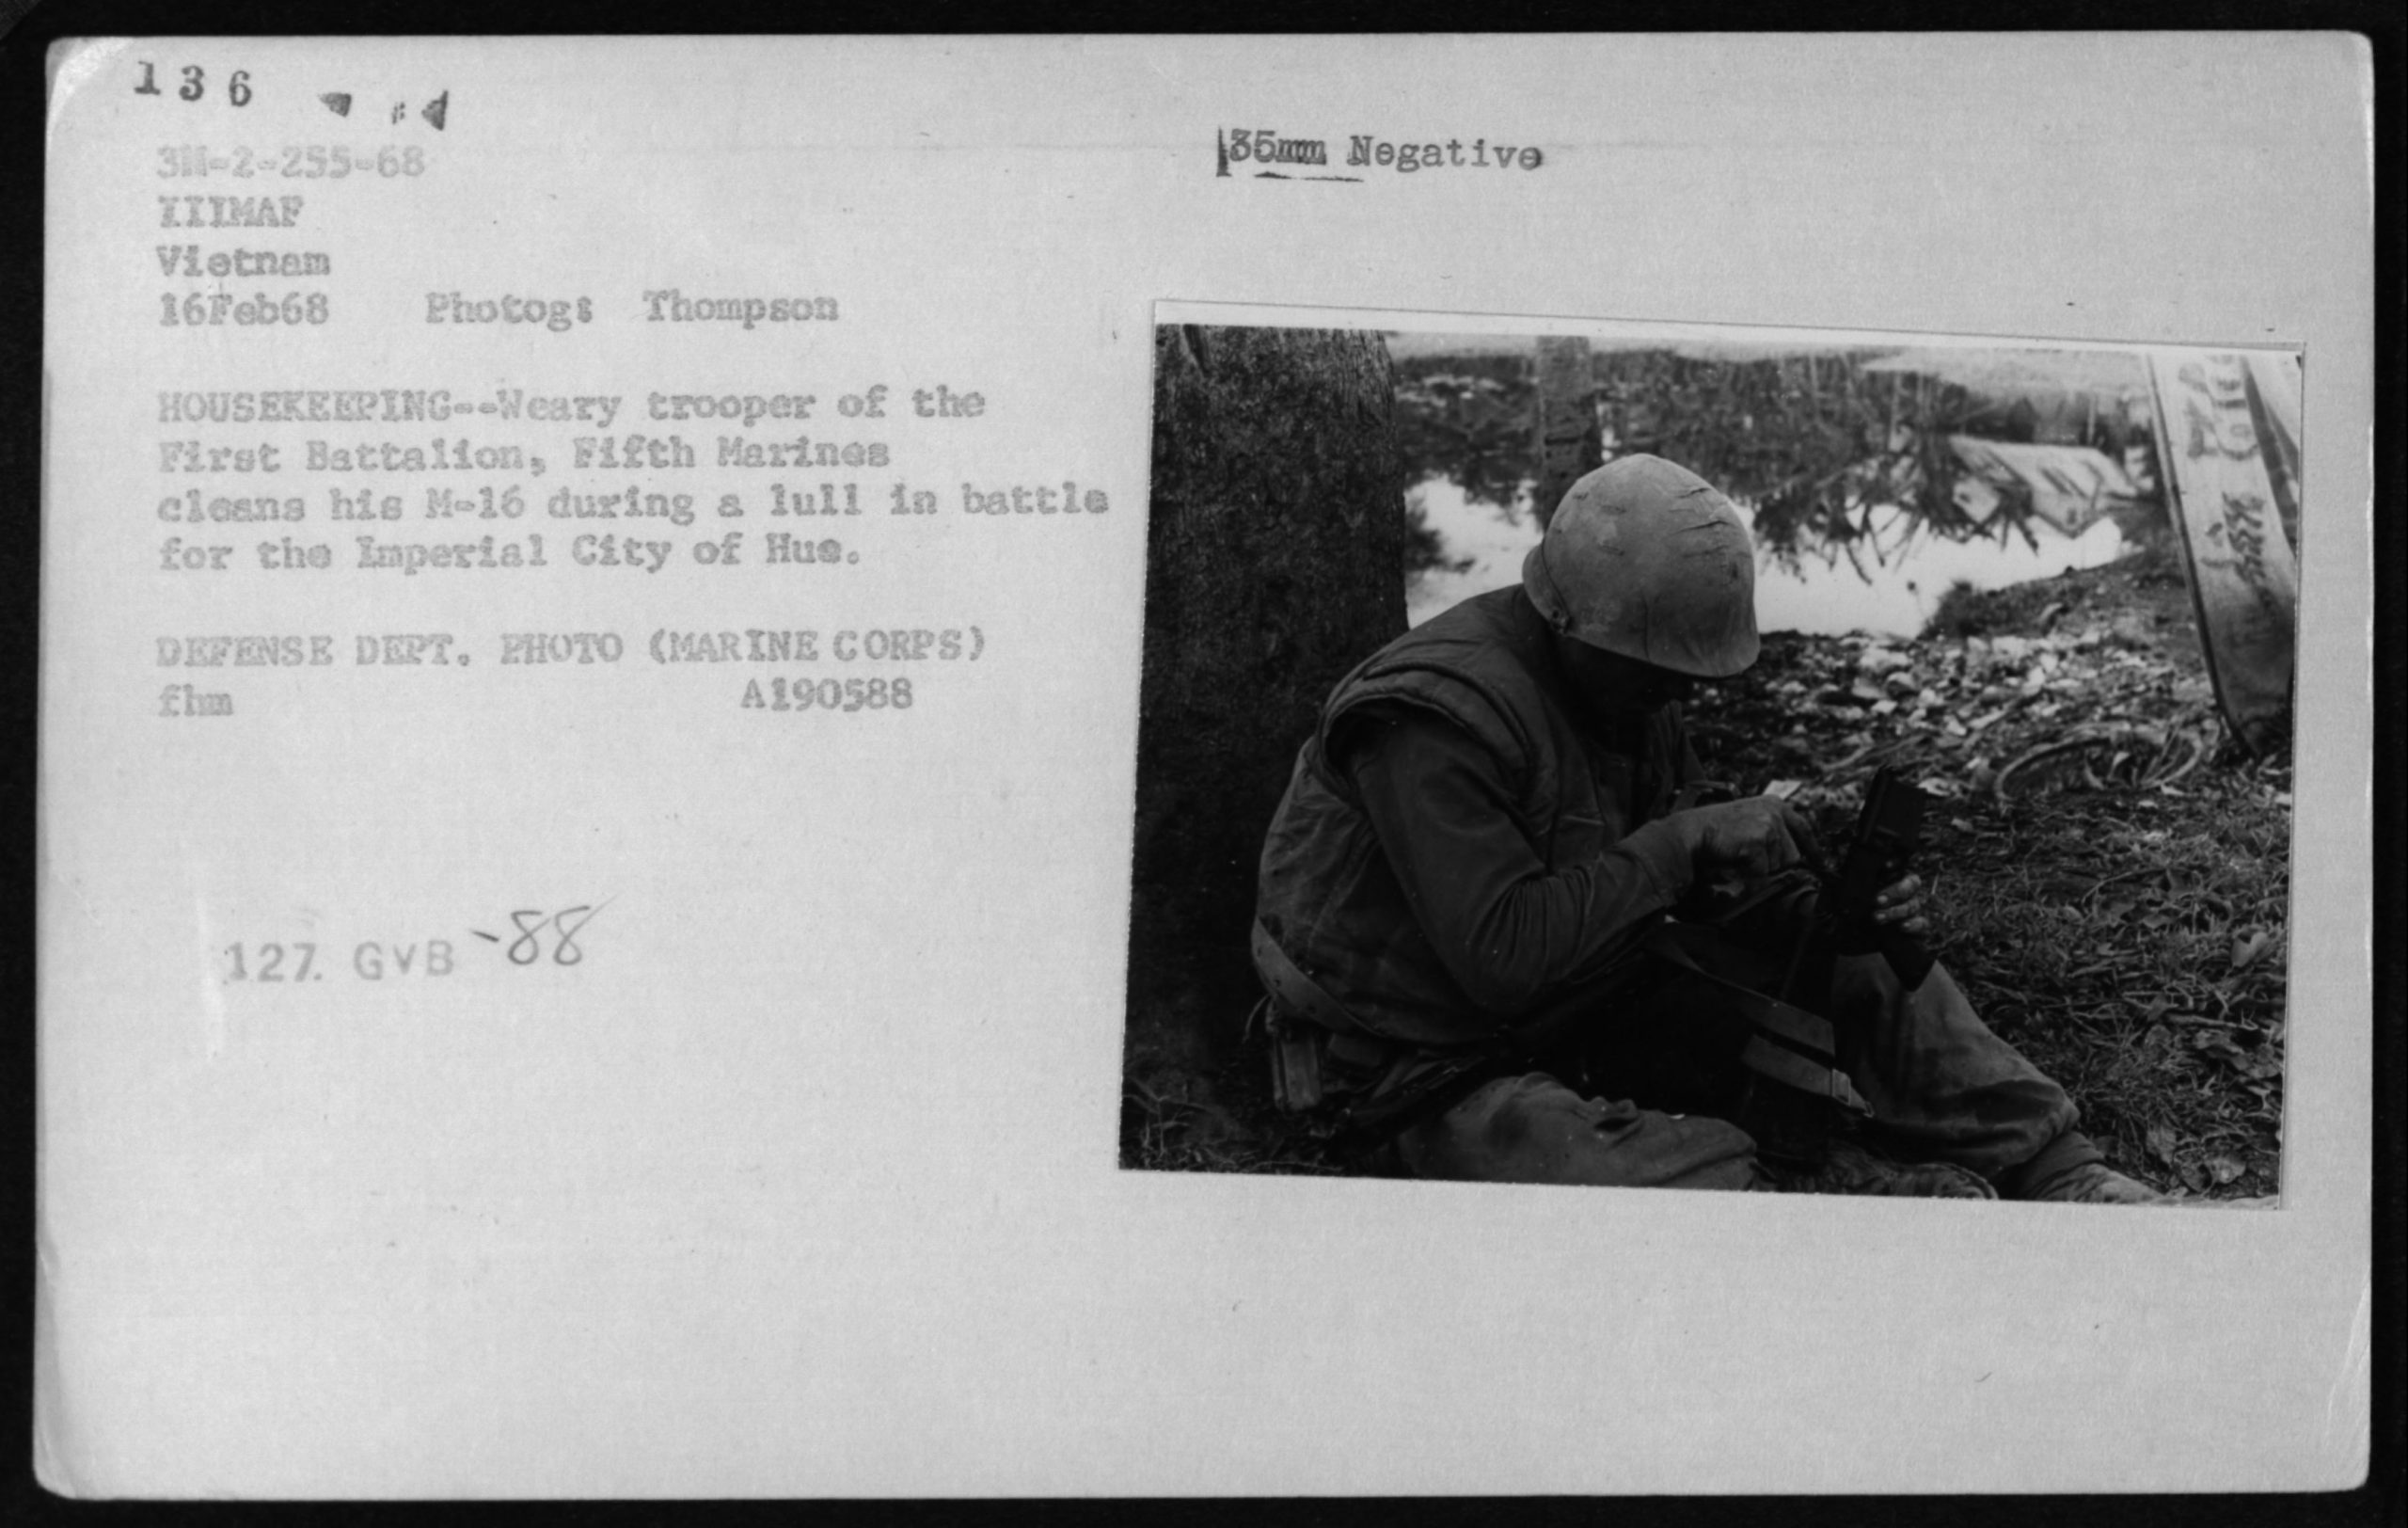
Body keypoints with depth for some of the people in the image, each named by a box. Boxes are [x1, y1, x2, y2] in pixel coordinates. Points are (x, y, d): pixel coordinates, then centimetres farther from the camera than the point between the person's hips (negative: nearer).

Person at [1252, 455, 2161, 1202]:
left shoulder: (1631, 692, 4)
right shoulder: (1435, 716, -25)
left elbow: (1695, 892, 6)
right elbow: (1502, 959, -30)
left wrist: (1843, 917, -13)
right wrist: (1682, 844, -26)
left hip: (1590, 1010, 9)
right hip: (1444, 1075, -9)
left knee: (1867, 969, 4)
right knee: (1703, 1183, -36)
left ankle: (2051, 1169, 2)